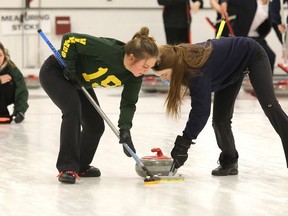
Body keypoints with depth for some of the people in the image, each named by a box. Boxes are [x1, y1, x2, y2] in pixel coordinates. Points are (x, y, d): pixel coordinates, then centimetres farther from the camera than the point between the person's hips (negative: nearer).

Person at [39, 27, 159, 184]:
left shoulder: (135, 76, -17)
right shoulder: (107, 50, -39)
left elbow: (129, 102, -8)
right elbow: (69, 39, -33)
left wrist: (125, 128, -22)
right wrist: (70, 66, -27)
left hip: (80, 82, 8)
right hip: (55, 72, -8)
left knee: (96, 125, 2)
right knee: (73, 109, -28)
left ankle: (81, 166, 26)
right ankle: (67, 169, -23)